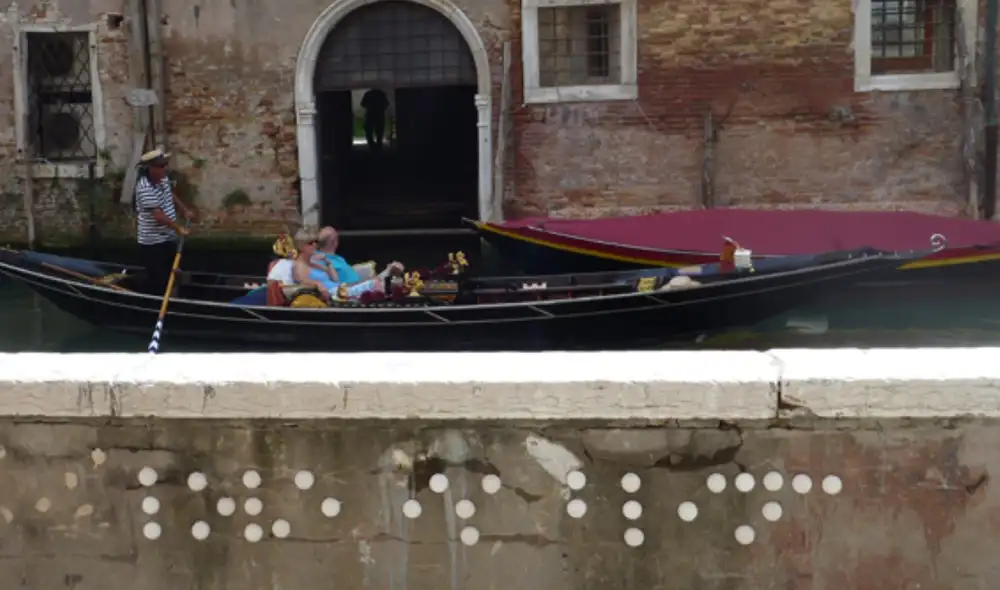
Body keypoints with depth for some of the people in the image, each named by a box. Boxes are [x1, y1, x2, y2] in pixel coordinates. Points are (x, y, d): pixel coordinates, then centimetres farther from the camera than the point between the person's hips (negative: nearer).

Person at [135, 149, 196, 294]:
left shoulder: (163, 179, 3)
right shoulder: (145, 188, -25)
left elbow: (171, 195, 24)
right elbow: (158, 215, -29)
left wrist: (185, 210, 13)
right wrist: (178, 228, -26)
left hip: (168, 238, 9)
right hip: (152, 243, -9)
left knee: (169, 276, 20)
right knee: (156, 281, -5)